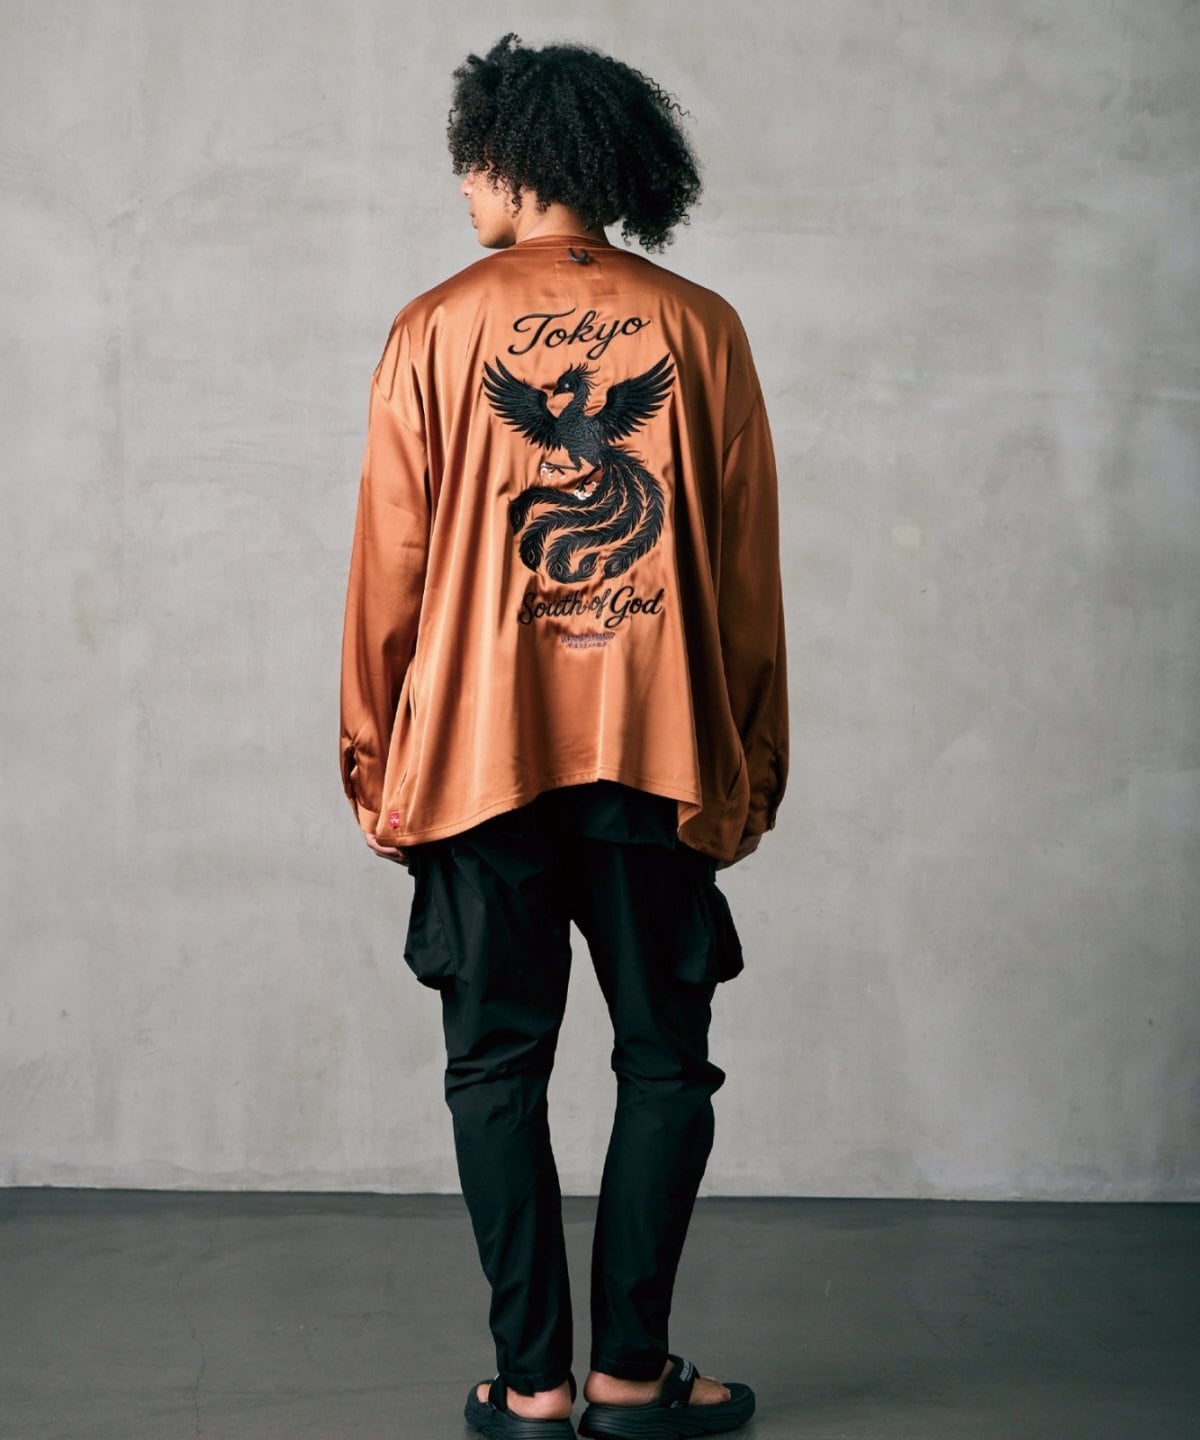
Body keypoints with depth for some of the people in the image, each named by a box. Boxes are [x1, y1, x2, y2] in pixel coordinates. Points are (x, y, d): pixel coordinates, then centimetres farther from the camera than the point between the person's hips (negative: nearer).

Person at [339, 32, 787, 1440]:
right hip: (658, 751, 1)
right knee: (665, 1063, 10)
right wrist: (753, 765, 10)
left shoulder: (436, 330, -1)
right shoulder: (698, 329, 2)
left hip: (479, 748, 0)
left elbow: (389, 563, -1)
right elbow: (747, 568, 3)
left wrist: (374, 759, 8)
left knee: (498, 1068, 8)